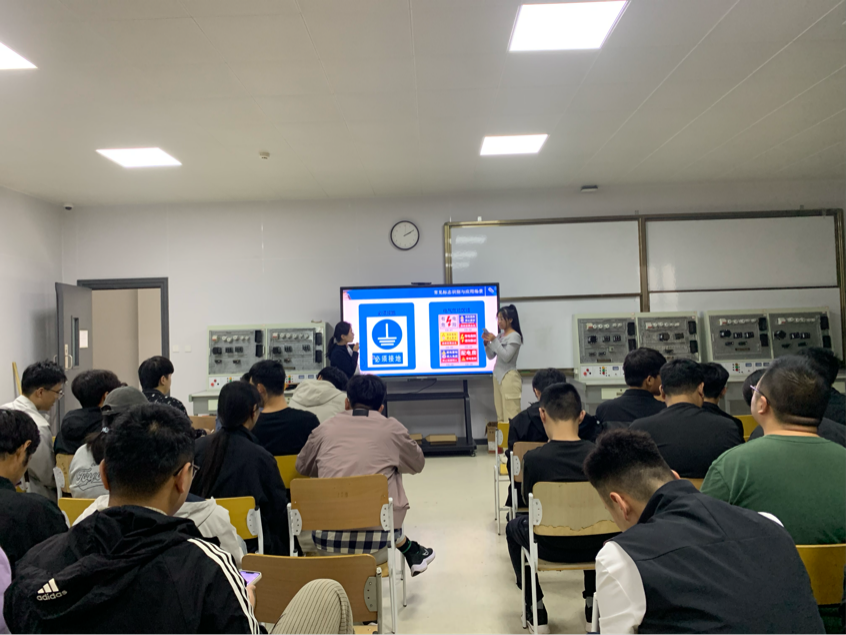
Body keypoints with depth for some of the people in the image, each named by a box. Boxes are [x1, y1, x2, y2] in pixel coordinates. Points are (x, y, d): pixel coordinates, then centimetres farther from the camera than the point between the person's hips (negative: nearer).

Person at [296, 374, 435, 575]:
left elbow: (302, 467, 23)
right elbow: (417, 464, 19)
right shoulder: (392, 429, 2)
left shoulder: (325, 428, 7)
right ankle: (409, 549, 34)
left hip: (326, 545, 2)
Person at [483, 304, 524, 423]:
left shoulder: (515, 336, -6)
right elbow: (491, 356, 15)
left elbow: (506, 357, -15)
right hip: (498, 375, 7)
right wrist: (487, 342, 0)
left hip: (509, 376, -7)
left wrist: (494, 341, -15)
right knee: (500, 414, 6)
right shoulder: (500, 335, 13)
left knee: (510, 414, -9)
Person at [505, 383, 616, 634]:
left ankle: (536, 612, 29)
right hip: (594, 547, 3)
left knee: (514, 526, 30)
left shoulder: (533, 458, -20)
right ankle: (593, 605, 37)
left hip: (550, 547, -2)